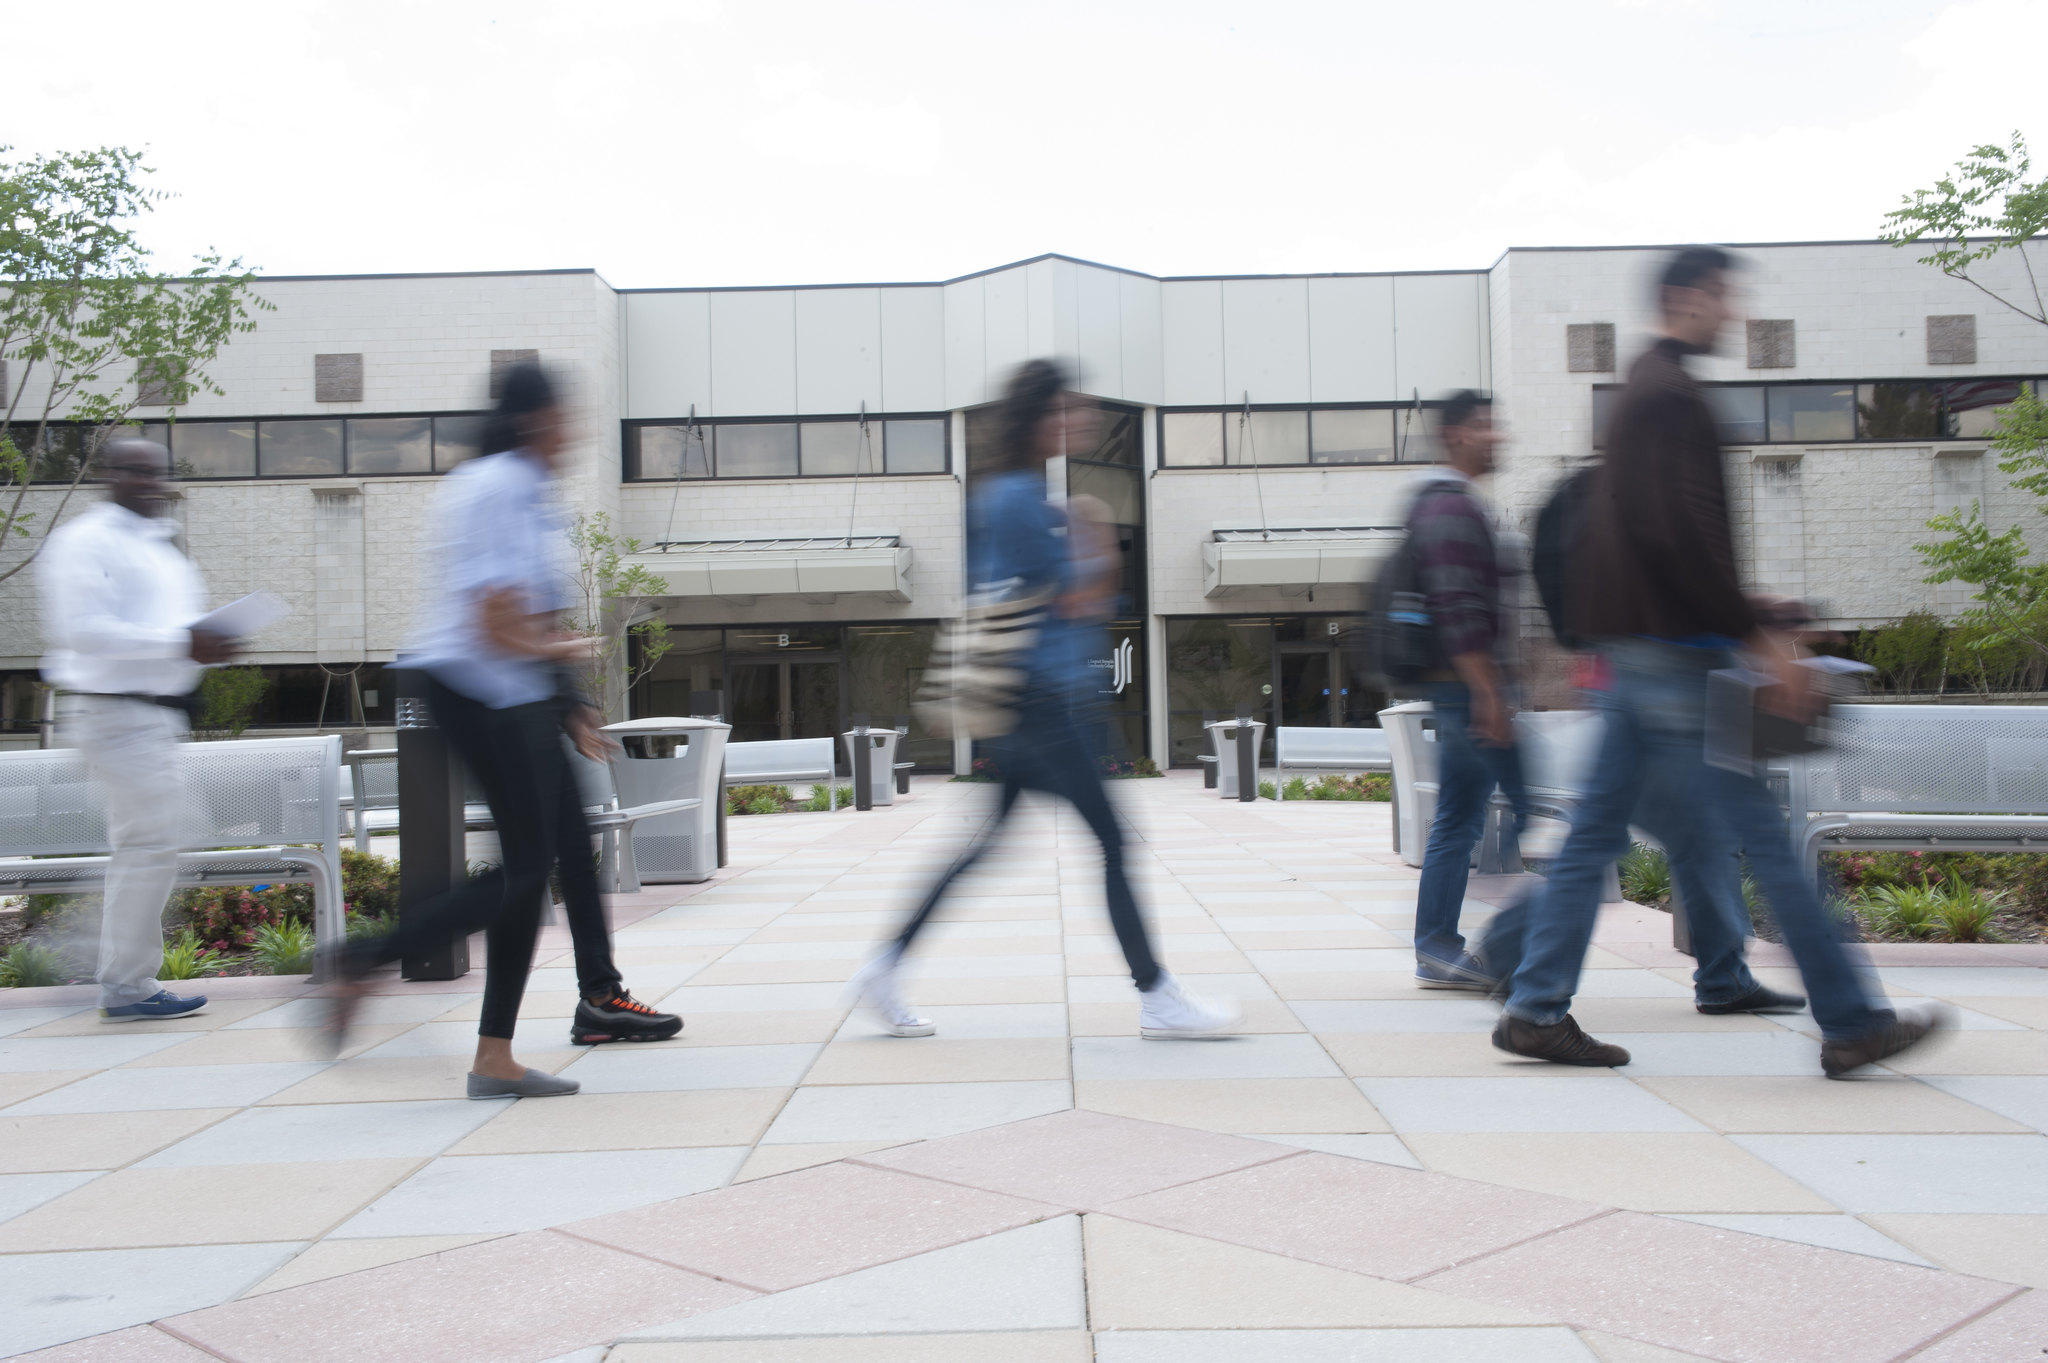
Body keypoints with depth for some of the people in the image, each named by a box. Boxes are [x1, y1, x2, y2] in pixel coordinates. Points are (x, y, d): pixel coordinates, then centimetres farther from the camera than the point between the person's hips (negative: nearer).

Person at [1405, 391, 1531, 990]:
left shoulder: (1455, 503, 22)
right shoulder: (1450, 506, -12)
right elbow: (1457, 609, -21)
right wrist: (1488, 694, -23)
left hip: (1462, 688, 11)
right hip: (1471, 683, -11)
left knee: (1458, 817, 10)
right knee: (1532, 805, -8)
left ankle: (1437, 951, 13)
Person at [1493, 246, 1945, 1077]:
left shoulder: (1640, 392, 21)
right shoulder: (1673, 396, -12)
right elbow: (1685, 535, -23)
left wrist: (1746, 622, 24)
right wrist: (1759, 635, -21)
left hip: (1634, 649, 11)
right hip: (1675, 655, -11)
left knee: (1597, 832, 10)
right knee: (1758, 835, -5)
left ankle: (1536, 1008, 12)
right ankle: (1851, 1024, 3)